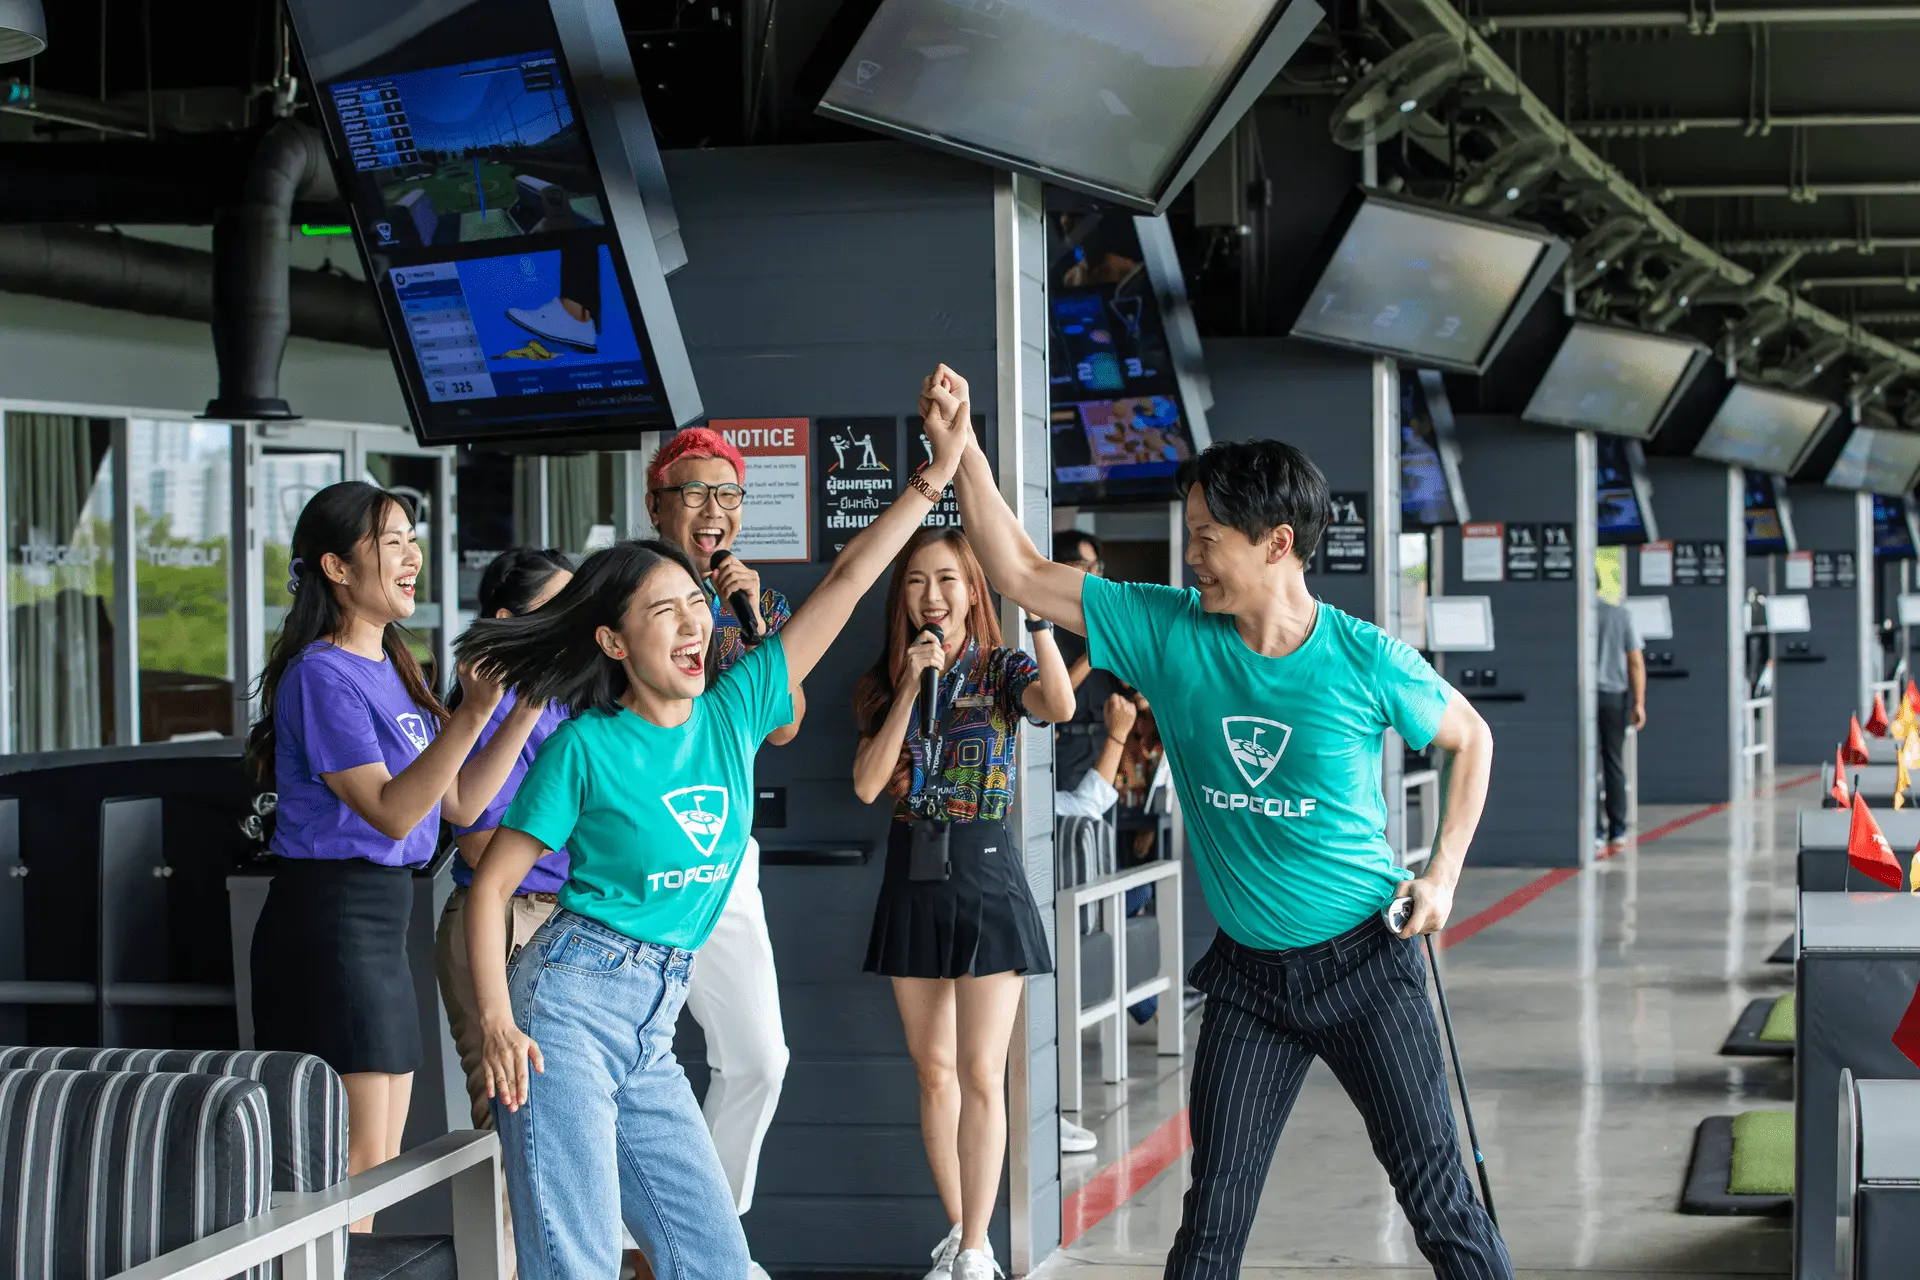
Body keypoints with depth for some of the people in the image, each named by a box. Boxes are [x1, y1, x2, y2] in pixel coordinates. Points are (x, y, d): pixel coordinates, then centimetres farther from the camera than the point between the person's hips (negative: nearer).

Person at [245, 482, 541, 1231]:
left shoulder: (395, 670, 15)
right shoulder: (322, 675, -13)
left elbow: (459, 803, 13)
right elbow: (391, 811, -19)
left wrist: (527, 707, 5)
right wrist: (472, 713, -27)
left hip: (383, 918, 10)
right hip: (330, 915, -9)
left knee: (380, 1163, 11)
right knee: (357, 1158, -11)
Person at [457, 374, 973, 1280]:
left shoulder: (733, 711, 7)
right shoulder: (585, 746, -7)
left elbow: (845, 583, 6)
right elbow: (492, 884, -5)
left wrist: (935, 474, 3)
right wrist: (495, 1021, -18)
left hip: (651, 1032, 6)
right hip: (567, 1008, -6)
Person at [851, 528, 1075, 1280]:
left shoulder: (1001, 670, -3)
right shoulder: (885, 683, 8)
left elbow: (1060, 707, -26)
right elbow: (867, 785, -6)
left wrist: (1039, 614, -34)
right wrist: (911, 684, -10)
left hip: (987, 872, -4)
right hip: (912, 878, 4)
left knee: (980, 1073, -8)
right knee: (933, 1070, 10)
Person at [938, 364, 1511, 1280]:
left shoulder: (1365, 661, -14)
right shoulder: (1168, 633, -7)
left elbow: (1470, 739, 4)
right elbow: (1020, 575, -5)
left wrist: (1443, 875, -3)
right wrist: (961, 443, -13)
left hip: (1364, 960, -3)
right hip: (1247, 974, 3)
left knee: (1440, 1201, 3)